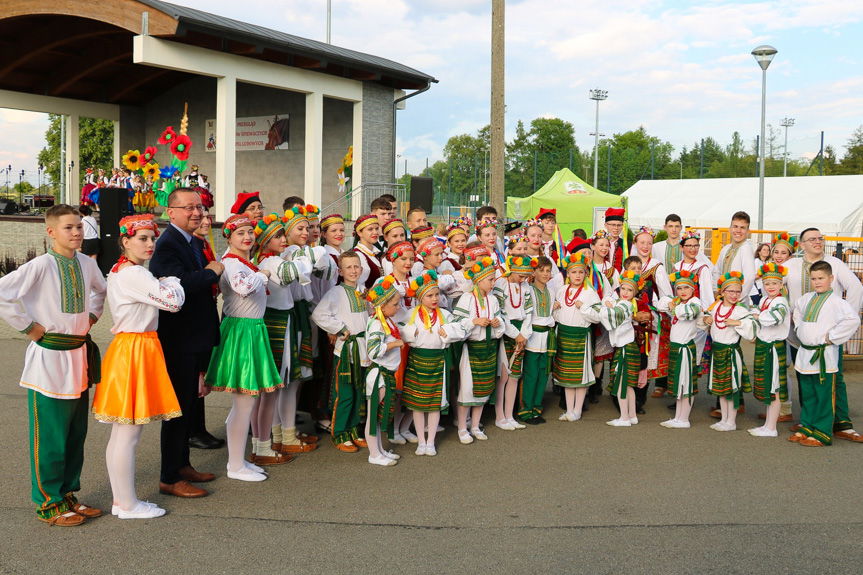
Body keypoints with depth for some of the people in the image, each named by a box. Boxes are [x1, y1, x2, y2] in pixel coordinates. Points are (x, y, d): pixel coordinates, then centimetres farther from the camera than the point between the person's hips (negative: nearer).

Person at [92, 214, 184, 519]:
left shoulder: (119, 271, 14)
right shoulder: (135, 274, -17)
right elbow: (173, 301, -19)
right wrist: (172, 282, 1)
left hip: (126, 348, 11)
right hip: (135, 353, -11)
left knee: (121, 433, 15)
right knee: (128, 434, -2)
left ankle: (120, 500, 23)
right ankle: (128, 505, 6)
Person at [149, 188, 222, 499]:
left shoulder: (196, 243, 13)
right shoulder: (166, 245, -16)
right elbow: (179, 283, -33)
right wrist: (212, 272, -19)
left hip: (196, 339, 9)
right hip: (178, 341, -9)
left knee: (188, 405, 19)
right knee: (178, 407, -2)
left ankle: (182, 465, 32)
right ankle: (169, 478, 9)